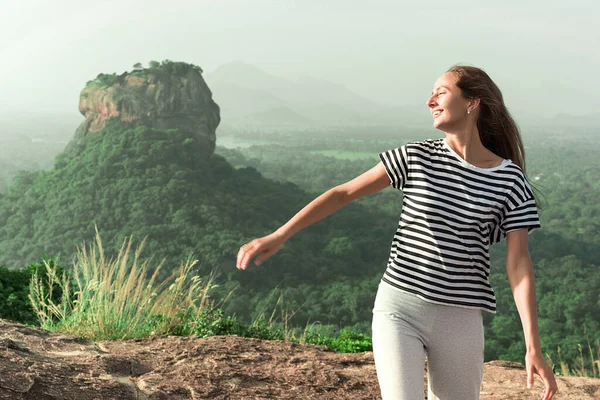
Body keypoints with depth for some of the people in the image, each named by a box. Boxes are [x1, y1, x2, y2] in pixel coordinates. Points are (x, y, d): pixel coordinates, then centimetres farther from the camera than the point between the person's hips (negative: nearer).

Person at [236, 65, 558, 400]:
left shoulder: (510, 180, -3)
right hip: (399, 309, -1)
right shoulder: (416, 157, 0)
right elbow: (344, 193, 2)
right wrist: (279, 236, -4)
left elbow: (520, 265, -5)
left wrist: (533, 347, -11)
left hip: (460, 320, 1)